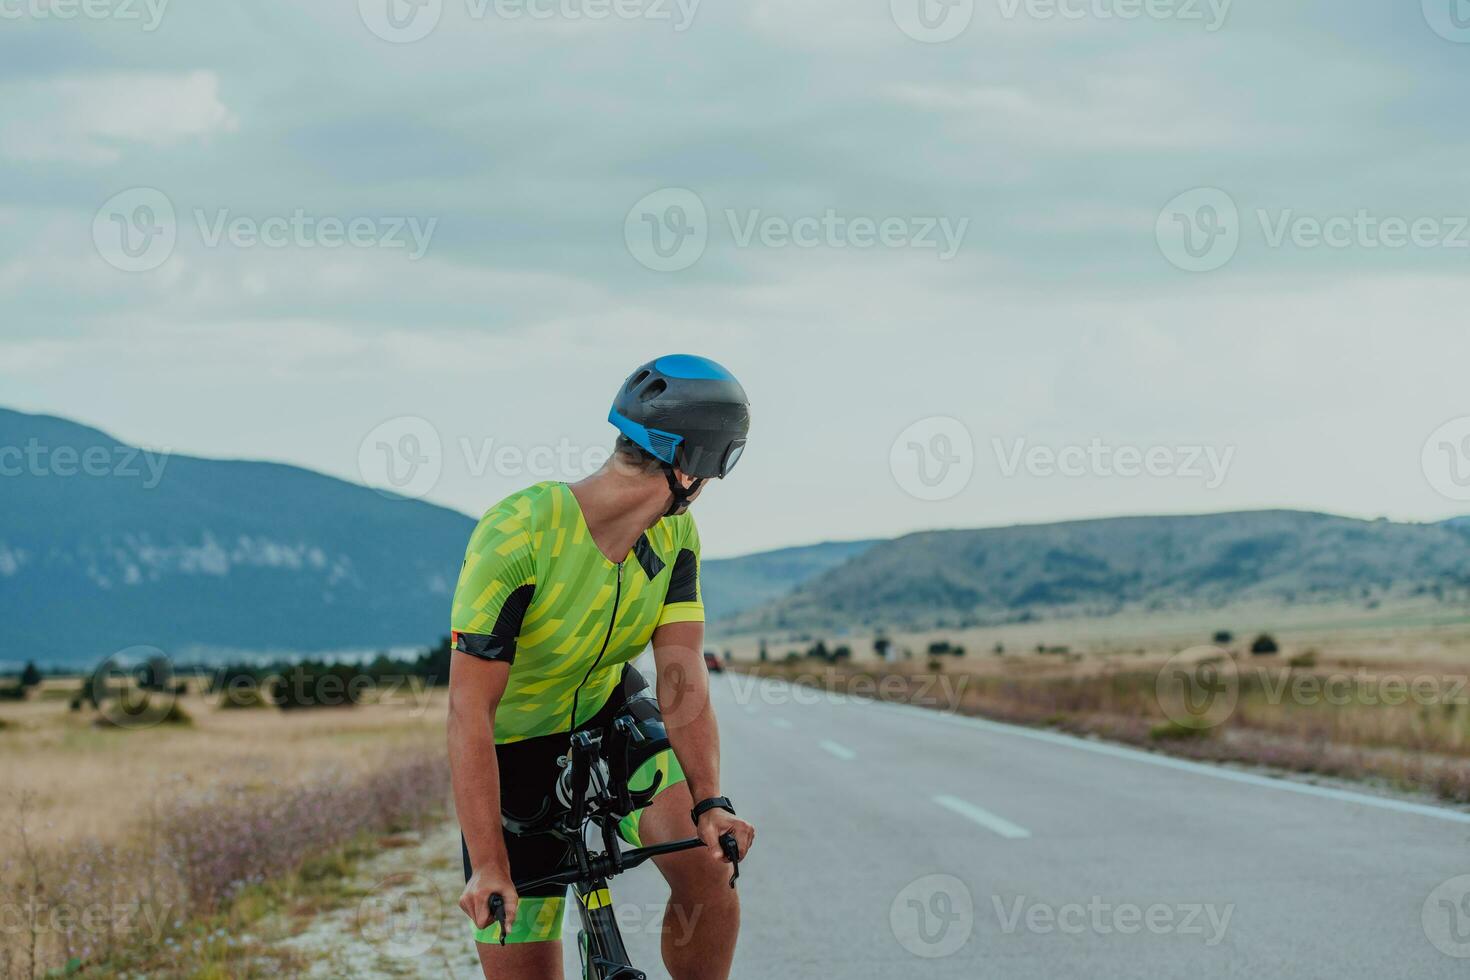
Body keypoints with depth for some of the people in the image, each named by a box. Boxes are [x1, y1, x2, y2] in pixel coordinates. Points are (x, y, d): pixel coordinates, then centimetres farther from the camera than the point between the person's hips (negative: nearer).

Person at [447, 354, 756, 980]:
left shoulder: (674, 535, -11)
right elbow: (470, 711, -32)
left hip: (610, 715, 4)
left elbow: (682, 676, -18)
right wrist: (488, 867, -38)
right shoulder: (517, 536, -31)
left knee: (709, 869, -22)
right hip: (515, 747, -4)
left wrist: (709, 802, -34)